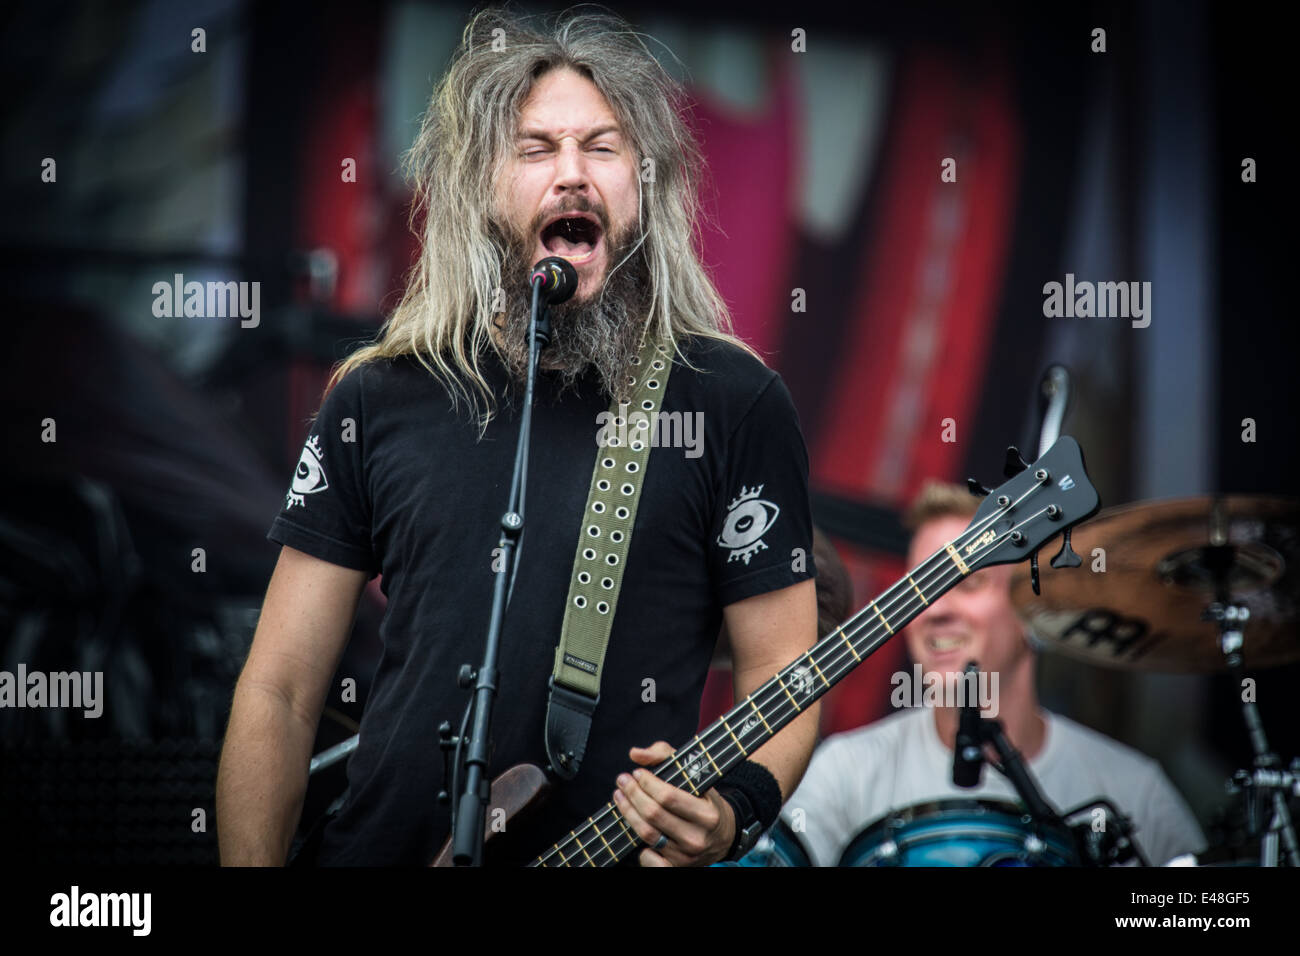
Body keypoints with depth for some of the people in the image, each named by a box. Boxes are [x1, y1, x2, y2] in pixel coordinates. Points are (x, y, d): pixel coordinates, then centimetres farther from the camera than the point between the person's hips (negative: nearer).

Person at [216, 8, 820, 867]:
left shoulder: (732, 401, 2)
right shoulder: (379, 399, 8)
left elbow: (782, 675, 4)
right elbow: (281, 690, 9)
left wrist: (735, 809, -14)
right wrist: (252, 864, 0)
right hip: (382, 844, 2)